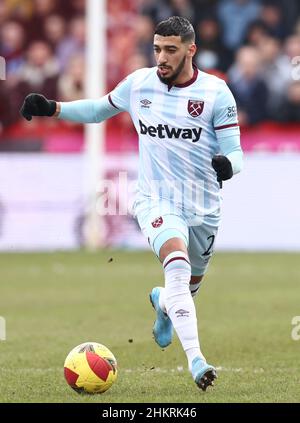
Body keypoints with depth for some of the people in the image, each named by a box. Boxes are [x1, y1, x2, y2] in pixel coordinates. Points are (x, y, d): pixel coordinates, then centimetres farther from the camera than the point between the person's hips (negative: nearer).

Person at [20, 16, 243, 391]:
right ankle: (195, 360, -34)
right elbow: (100, 110, 17)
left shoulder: (215, 92, -8)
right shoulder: (138, 84, -2)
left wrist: (227, 163, -32)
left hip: (203, 208, 1)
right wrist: (52, 108, 4)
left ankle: (162, 303, 56)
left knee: (189, 286, 17)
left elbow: (234, 151, -8)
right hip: (156, 201, -1)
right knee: (178, 266, -29)